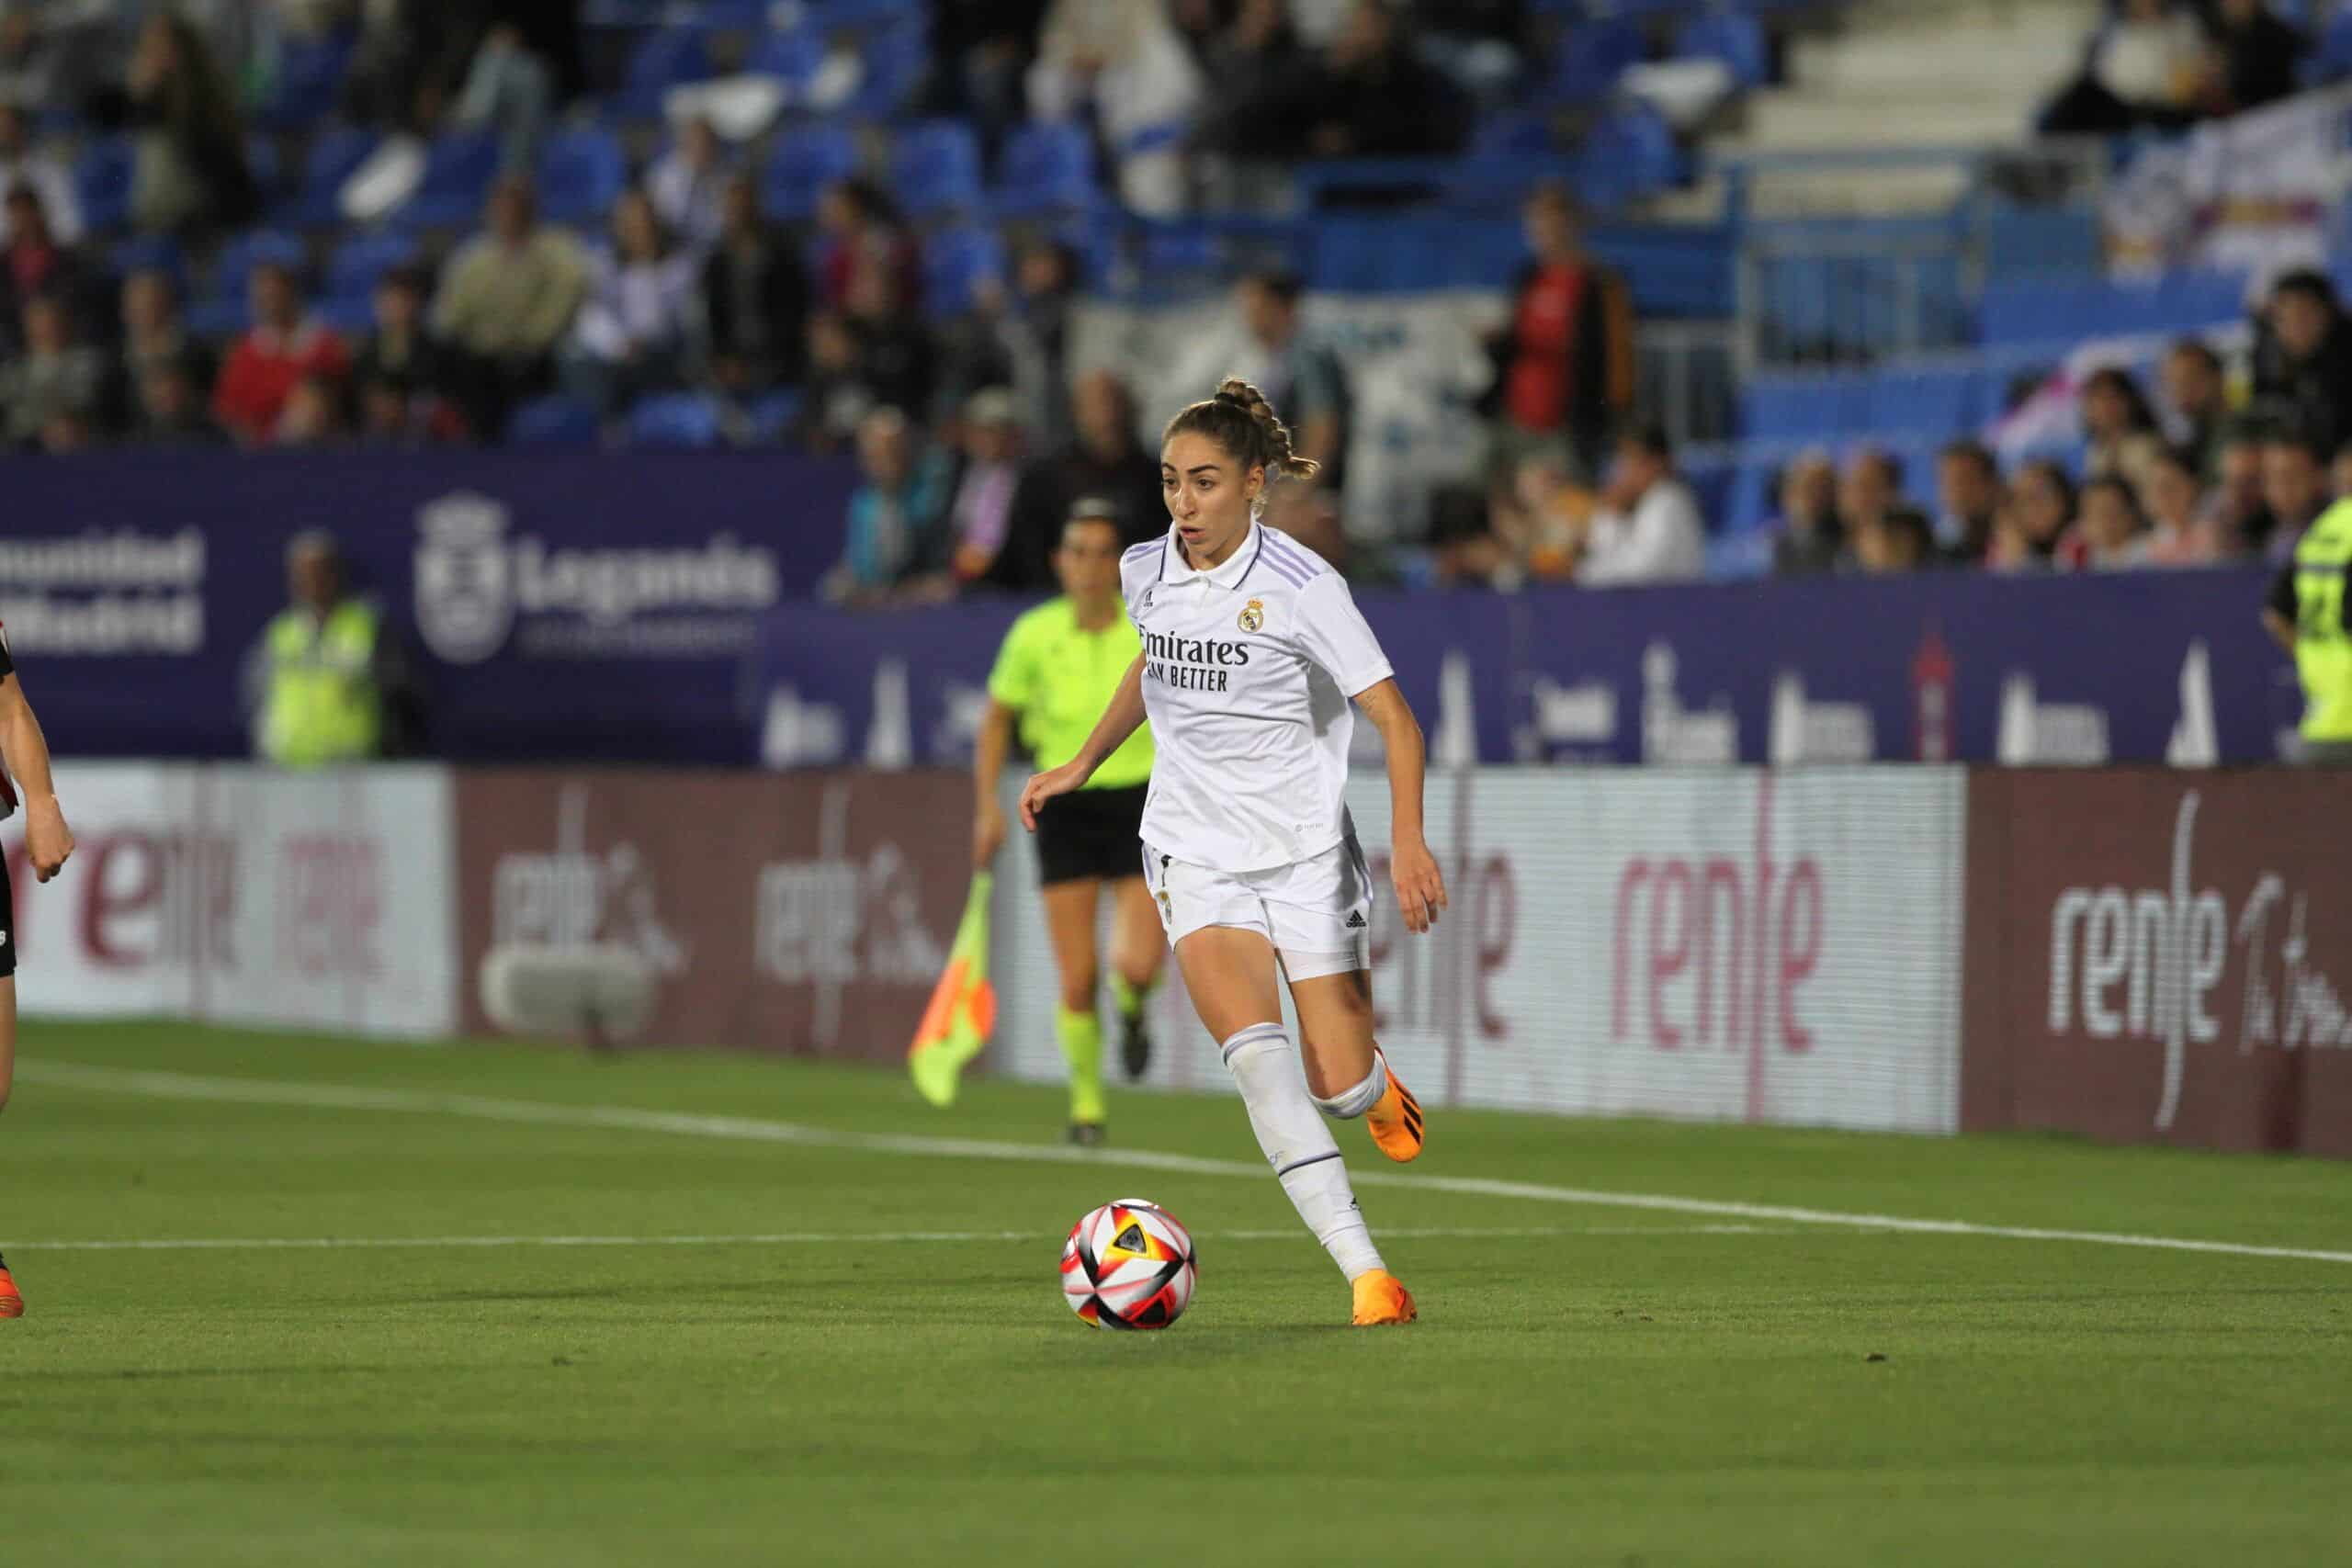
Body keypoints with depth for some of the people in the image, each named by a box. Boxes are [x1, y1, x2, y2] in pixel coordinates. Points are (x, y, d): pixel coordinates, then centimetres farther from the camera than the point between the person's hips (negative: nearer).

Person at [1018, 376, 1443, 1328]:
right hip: (1196, 850, 2)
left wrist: (1408, 839, -28)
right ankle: (1364, 1271, -25)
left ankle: (1372, 1084, 38)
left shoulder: (1301, 587, -14)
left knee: (1338, 1089, -3)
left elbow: (1394, 719, -15)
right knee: (1254, 1050, -23)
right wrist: (1081, 766, 27)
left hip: (1306, 849, -2)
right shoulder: (1145, 573, 1)